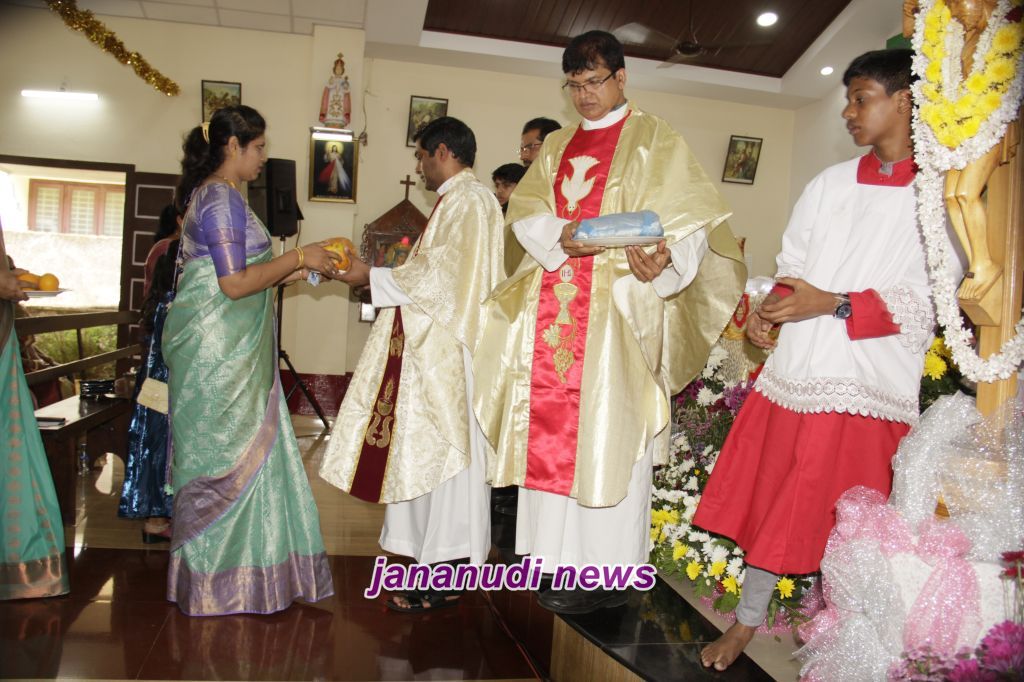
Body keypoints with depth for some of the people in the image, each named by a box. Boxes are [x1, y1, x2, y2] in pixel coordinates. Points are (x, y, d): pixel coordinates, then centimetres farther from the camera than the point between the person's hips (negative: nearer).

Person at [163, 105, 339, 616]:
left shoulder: (208, 194, 17)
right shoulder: (223, 199, -14)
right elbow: (236, 284, -20)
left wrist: (294, 272, 13)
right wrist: (298, 256, -12)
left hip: (225, 346, 10)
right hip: (219, 349, -10)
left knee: (224, 454, 14)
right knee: (228, 455, -1)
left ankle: (212, 569, 25)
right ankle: (220, 581, 12)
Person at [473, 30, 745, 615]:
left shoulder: (654, 140, 4)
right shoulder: (558, 146, 20)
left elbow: (690, 216, -7)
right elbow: (525, 213, 10)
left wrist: (663, 259, -27)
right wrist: (562, 235, -11)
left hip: (619, 305, -5)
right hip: (554, 306, 6)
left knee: (608, 431, -5)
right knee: (552, 431, 6)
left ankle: (606, 571, 4)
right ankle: (561, 553, 18)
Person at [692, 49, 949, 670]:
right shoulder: (830, 184, 11)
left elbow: (927, 302, -9)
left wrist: (832, 304, -18)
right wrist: (768, 309, -4)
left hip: (869, 381, -4)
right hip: (796, 366, 4)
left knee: (843, 519, 6)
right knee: (772, 496, 9)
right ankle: (748, 621, 25)